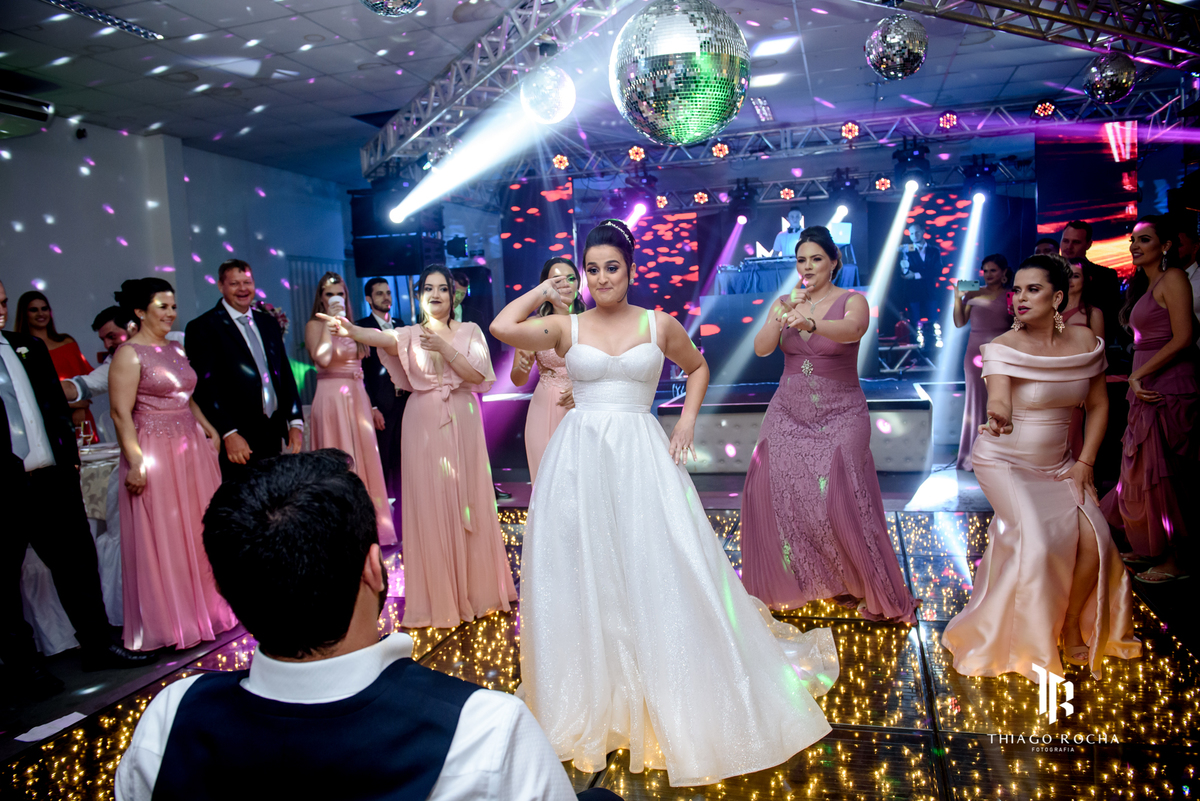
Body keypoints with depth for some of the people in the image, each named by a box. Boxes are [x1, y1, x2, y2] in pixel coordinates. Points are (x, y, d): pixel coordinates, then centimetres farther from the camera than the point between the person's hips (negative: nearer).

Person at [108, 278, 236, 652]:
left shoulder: (175, 349, 12)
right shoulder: (129, 354, -10)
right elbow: (121, 413, -15)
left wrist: (210, 431, 12)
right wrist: (136, 462, -20)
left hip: (192, 449, 7)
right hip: (156, 453, -7)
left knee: (200, 531, 13)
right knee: (162, 539, 3)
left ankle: (205, 606, 28)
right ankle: (169, 623, 16)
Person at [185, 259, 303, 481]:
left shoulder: (269, 324, 15)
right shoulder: (202, 328, -3)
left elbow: (286, 375, 15)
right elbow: (205, 386, -11)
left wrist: (295, 422, 5)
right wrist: (229, 434, -18)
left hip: (273, 435, 6)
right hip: (236, 440, -5)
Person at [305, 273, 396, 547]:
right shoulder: (315, 325, -4)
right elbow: (322, 359, -23)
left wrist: (370, 406, 15)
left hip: (357, 399, 7)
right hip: (332, 398, -7)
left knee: (364, 460, 9)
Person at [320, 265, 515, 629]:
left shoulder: (469, 331, 7)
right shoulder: (411, 334, 4)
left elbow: (478, 375, -5)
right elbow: (383, 338, -19)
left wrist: (445, 348, -16)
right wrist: (350, 330, -40)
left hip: (461, 424, 0)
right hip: (423, 424, 0)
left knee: (468, 503, 4)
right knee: (428, 505, 0)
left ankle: (475, 589, 19)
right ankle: (438, 597, 12)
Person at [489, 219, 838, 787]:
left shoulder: (660, 325, 5)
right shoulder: (567, 327, 4)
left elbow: (698, 367, 19)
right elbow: (502, 328, -9)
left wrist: (687, 420, 6)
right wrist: (543, 291, 4)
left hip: (641, 456, 0)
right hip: (578, 458, 1)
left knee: (659, 570, 1)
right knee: (584, 576, 7)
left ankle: (670, 706, 20)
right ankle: (595, 702, 25)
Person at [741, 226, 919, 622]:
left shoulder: (853, 301, -4)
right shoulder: (783, 302, 8)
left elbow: (851, 329, -28)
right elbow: (761, 348, -6)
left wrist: (808, 324, -47)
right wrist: (784, 313, -19)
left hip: (839, 415, -3)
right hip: (788, 414, 4)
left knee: (840, 502, -12)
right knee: (773, 495, -5)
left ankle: (873, 592, 8)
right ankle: (788, 583, 15)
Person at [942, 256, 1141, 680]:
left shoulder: (1085, 341, -3)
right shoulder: (1003, 347, -16)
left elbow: (1098, 405, 5)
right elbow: (998, 399, -32)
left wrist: (1084, 462, -2)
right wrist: (997, 417, -56)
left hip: (1057, 463, 4)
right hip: (1003, 460, -4)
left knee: (1095, 540, -13)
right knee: (1035, 542, -21)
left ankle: (1073, 625, 14)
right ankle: (1028, 641, 4)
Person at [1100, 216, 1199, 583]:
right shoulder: (1145, 284, 17)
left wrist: (1138, 375, -15)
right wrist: (1136, 379, 7)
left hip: (1167, 390, -9)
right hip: (1147, 390, 9)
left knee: (1158, 476, -3)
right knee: (1143, 473, 12)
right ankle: (1153, 549, 23)